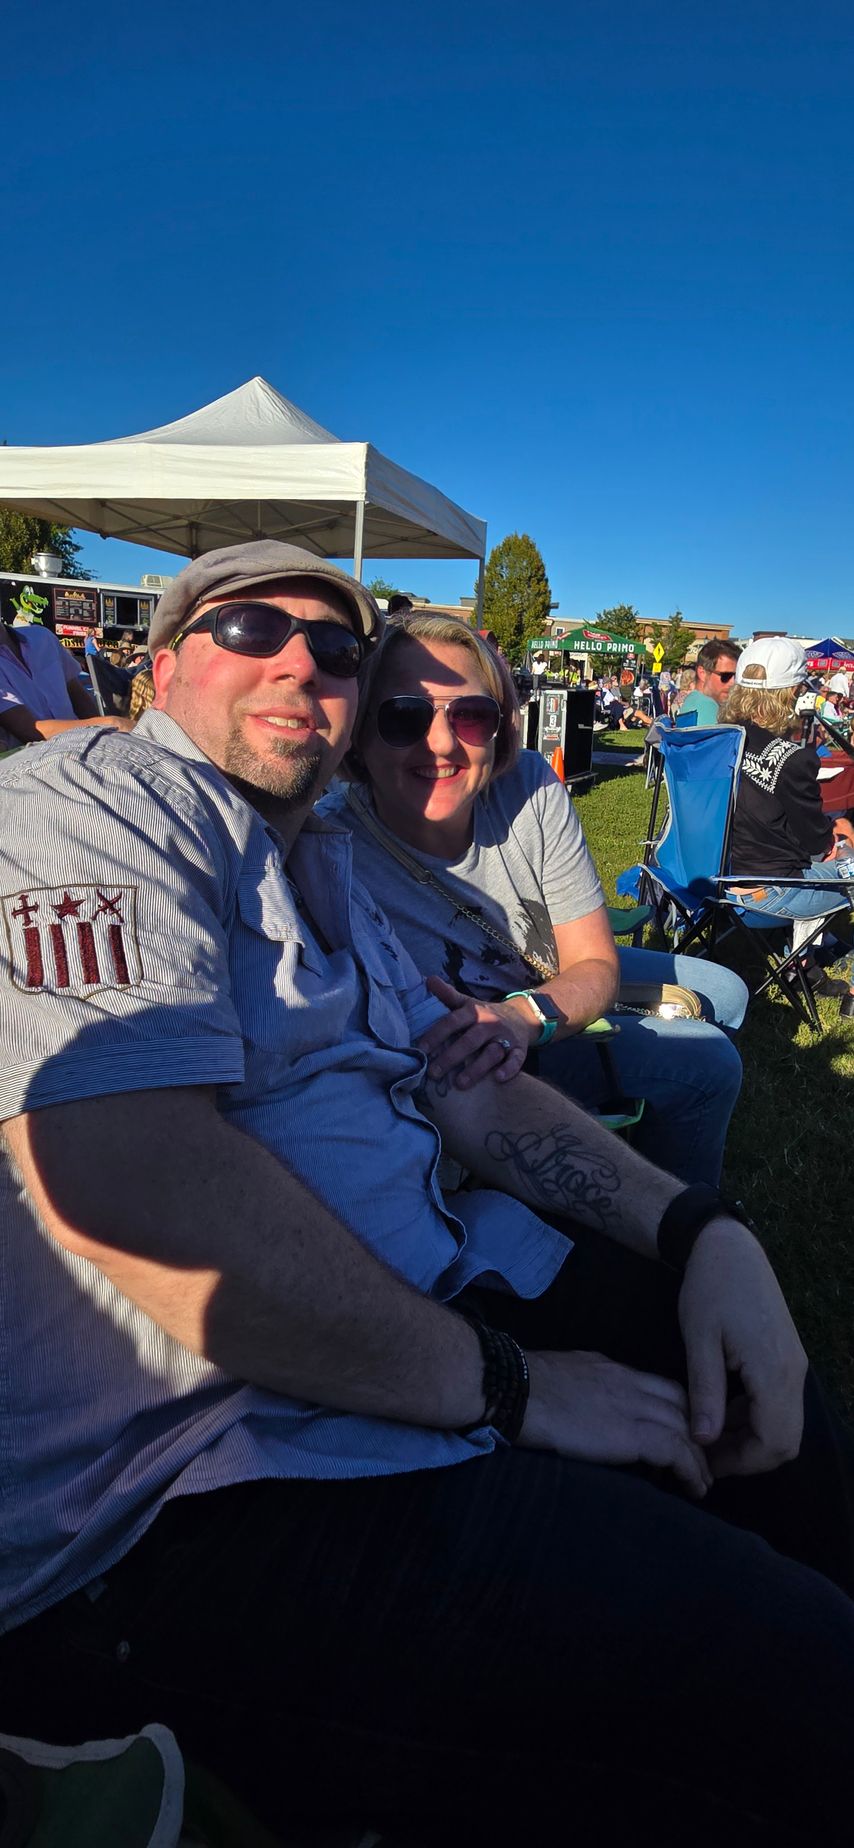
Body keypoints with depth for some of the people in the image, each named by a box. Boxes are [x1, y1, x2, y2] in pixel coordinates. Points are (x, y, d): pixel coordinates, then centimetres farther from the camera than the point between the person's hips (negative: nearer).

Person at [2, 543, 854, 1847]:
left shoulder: (323, 865, 19)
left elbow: (461, 1082, 17)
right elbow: (127, 1177, -25)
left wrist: (700, 1229, 3)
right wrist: (501, 1385, -16)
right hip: (180, 1474, -9)